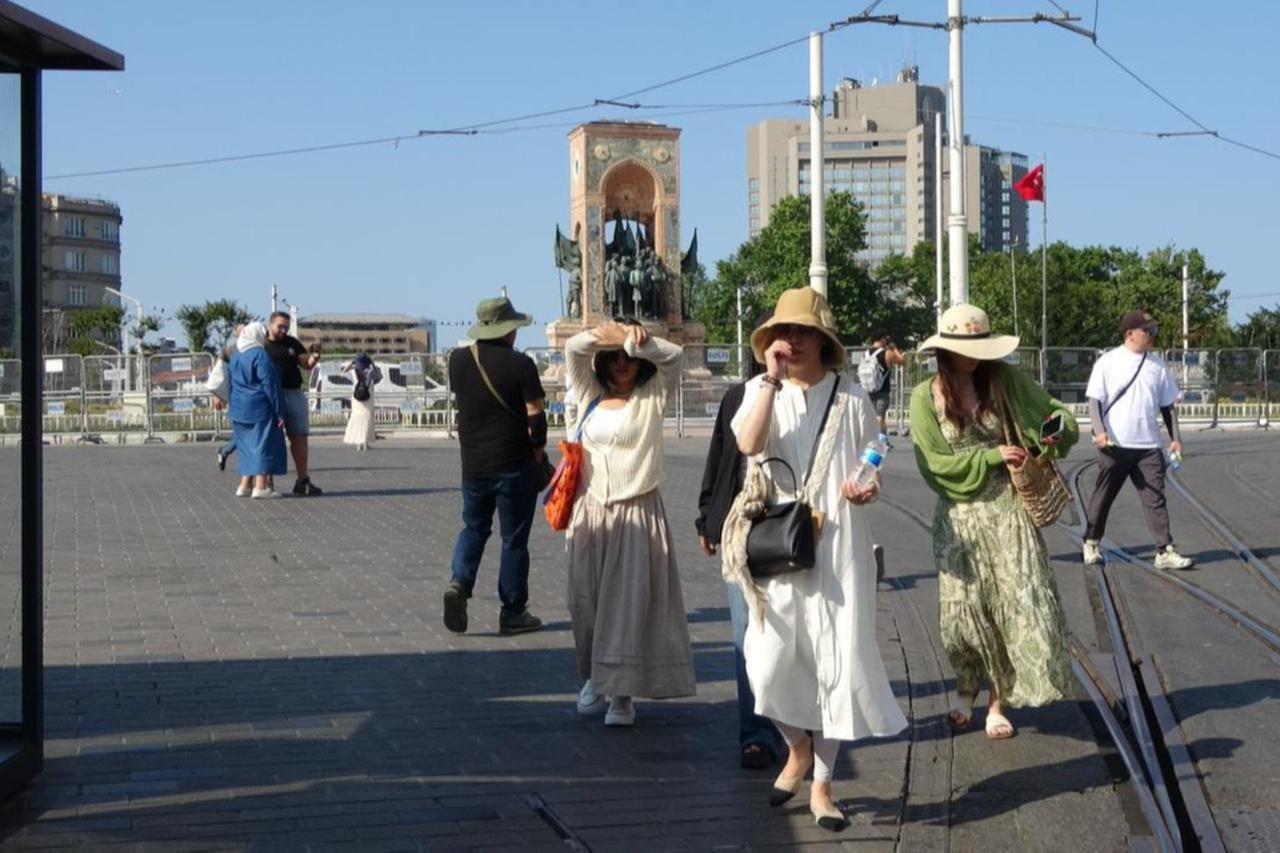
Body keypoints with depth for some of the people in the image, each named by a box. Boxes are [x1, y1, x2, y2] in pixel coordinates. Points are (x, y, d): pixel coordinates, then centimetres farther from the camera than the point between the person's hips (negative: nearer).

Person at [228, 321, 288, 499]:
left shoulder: (235, 356, 12)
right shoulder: (260, 356, -15)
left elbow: (231, 384, 20)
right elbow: (269, 385, -17)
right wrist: (280, 412, -14)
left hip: (239, 409, 8)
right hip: (260, 408, -8)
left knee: (247, 445, 14)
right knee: (263, 444, -4)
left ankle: (245, 485, 14)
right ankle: (261, 486, -7)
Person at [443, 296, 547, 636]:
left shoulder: (459, 359, 1)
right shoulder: (520, 364, -11)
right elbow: (535, 415, -13)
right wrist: (537, 451, 0)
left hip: (473, 464, 4)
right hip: (515, 464, -4)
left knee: (474, 528, 20)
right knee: (514, 539, 6)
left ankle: (459, 582, -4)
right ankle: (513, 613, 11)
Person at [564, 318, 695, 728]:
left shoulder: (651, 397, 2)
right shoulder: (590, 394, 11)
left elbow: (674, 356, -11)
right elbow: (573, 349, -2)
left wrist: (637, 340, -27)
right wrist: (604, 336, -20)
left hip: (636, 514, -3)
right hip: (590, 513, 3)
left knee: (630, 602, -7)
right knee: (586, 601, 6)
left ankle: (622, 693, -4)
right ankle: (595, 677, 24)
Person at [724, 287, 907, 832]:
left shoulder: (849, 396, 2)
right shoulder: (761, 390, 4)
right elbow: (748, 443, -17)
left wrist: (865, 490, -12)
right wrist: (773, 378, -18)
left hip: (837, 545, 0)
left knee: (834, 661, 1)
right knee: (771, 660, -4)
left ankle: (822, 786, 15)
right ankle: (798, 750, 27)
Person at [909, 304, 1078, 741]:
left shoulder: (1005, 380, 1)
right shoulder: (926, 397, -4)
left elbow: (1054, 410, 10)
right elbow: (934, 463, -8)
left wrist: (1057, 434, -12)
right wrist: (992, 456, -13)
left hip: (1008, 508, 1)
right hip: (959, 514, -1)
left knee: (1015, 601, -3)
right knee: (964, 606, 2)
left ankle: (997, 700, 11)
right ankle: (967, 687, 29)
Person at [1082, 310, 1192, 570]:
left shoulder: (1157, 365, 8)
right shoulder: (1108, 362, -3)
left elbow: (1167, 404, 14)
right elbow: (1094, 399, -5)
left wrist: (1175, 437, 9)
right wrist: (1100, 431, -18)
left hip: (1148, 445, 3)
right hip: (1114, 445, -3)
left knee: (1155, 497, -3)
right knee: (1103, 495, 9)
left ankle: (1165, 551, -4)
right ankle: (1091, 543, 25)